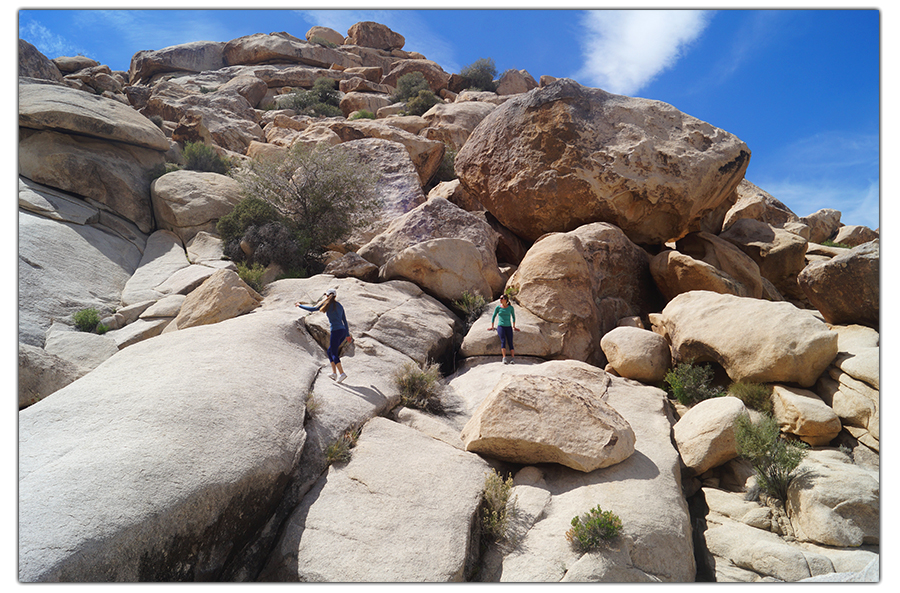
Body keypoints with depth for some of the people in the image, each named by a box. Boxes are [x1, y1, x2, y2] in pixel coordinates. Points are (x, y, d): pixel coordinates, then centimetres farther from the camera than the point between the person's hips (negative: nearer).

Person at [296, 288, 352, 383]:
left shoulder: (327, 303, 2)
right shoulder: (340, 306, 19)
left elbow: (312, 309, 4)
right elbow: (345, 321, 21)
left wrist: (300, 305, 17)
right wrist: (348, 335, 26)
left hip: (336, 332, -7)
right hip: (343, 332, 7)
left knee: (334, 354, -3)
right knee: (330, 351, 18)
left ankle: (342, 373, -15)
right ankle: (334, 373, 13)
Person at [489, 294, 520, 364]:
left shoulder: (511, 308, 4)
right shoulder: (498, 307, 4)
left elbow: (513, 317, 19)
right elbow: (493, 317, 15)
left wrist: (514, 327, 22)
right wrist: (492, 327, 15)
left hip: (508, 327, 1)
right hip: (501, 326, -1)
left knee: (510, 343, -11)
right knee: (503, 341, -22)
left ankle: (513, 359, -13)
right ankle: (504, 358, -29)